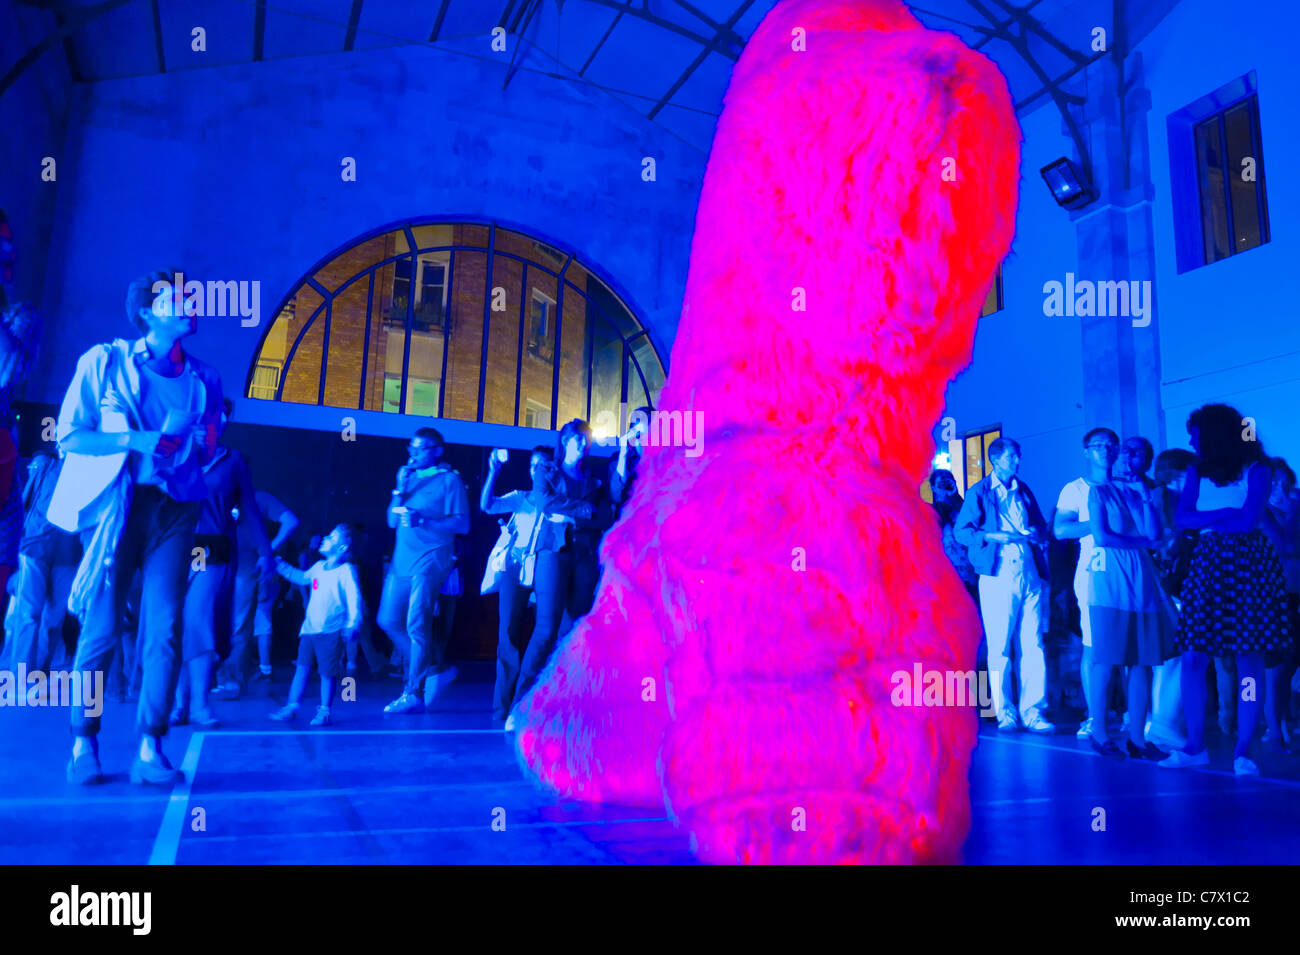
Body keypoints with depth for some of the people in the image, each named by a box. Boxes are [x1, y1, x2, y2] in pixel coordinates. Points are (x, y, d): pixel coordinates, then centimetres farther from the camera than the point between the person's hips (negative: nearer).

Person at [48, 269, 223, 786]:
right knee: (101, 628, -2)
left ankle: (150, 748, 1)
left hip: (174, 509, 2)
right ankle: (83, 743, 13)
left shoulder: (204, 378, 11)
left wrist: (182, 445, -6)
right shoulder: (104, 361, 4)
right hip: (115, 507, -2)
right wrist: (135, 440, -14)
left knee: (165, 629, -5)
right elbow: (68, 436, 0)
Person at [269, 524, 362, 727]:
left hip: (331, 632, -6)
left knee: (328, 672, -1)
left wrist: (352, 626, -23)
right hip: (310, 628, 6)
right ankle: (292, 707, 16)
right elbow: (301, 577, 33)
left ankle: (324, 712, 10)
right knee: (302, 667, 8)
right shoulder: (318, 567, 12)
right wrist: (279, 564, 35)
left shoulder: (346, 571, -10)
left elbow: (354, 599, -15)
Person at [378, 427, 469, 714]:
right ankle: (438, 667, 21)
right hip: (402, 560, 7)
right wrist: (400, 490, 0)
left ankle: (413, 694, -1)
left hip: (430, 560, -7)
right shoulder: (410, 478, 17)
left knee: (417, 626, -10)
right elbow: (392, 521, 15)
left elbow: (462, 524, -9)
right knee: (389, 621, 7)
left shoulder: (450, 480, -1)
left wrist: (423, 520, -19)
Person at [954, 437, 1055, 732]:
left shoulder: (1024, 490, 19)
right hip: (998, 576, -4)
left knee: (1033, 646, -1)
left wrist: (1037, 534, 1)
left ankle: (1032, 711, 5)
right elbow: (962, 531, -3)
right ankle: (1005, 713, 6)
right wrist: (994, 536, -16)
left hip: (1030, 575, 4)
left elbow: (1041, 526, 23)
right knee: (999, 647, -2)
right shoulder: (978, 493, 5)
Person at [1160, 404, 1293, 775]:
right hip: (1207, 564, 4)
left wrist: (1205, 520, -1)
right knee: (1193, 658, -2)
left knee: (1248, 659, -5)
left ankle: (1243, 752, 1)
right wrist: (1223, 515, -10)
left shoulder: (1256, 470, -1)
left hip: (1247, 564, -4)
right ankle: (1195, 746, 5)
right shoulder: (1197, 472, 13)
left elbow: (1248, 521, -12)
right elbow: (1182, 518, 3)